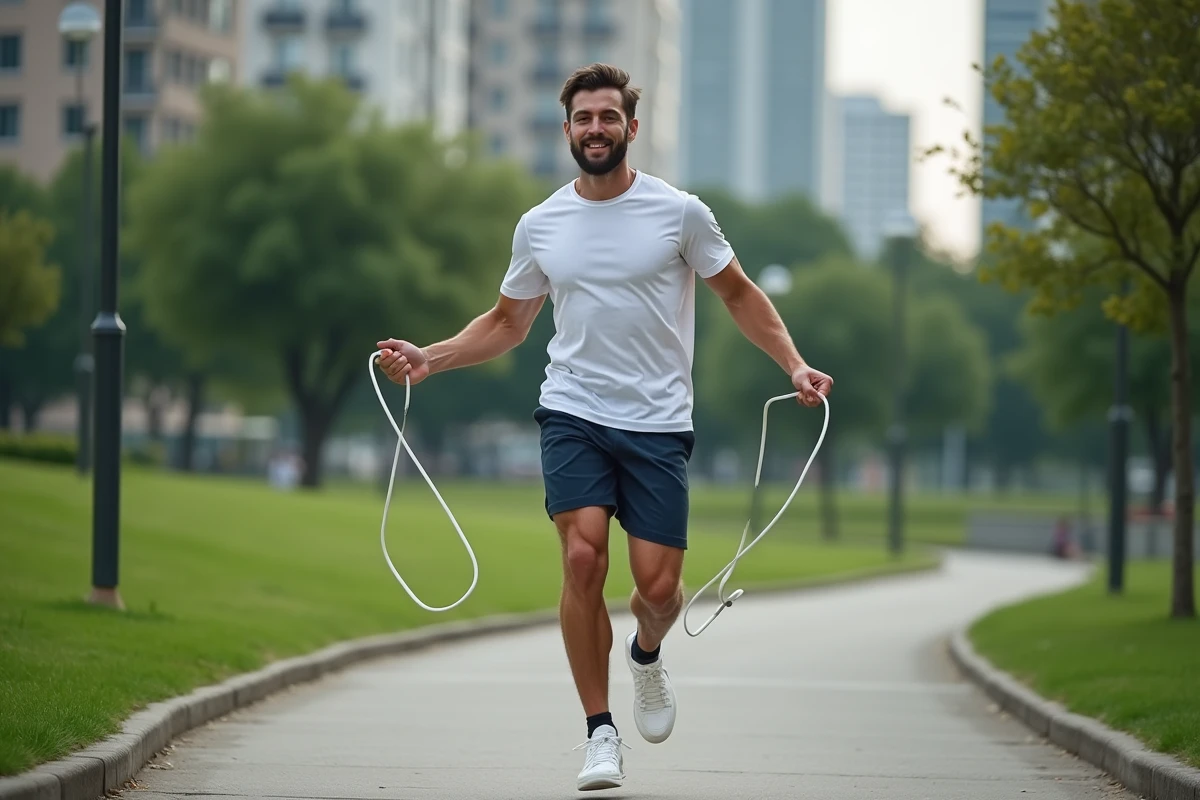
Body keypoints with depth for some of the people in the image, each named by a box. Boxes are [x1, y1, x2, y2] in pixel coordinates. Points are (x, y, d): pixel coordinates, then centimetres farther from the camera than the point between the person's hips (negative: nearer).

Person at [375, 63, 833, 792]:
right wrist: (430, 359, 5)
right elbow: (507, 323, 19)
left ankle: (647, 652, 32)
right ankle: (601, 733, -5)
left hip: (657, 424, -1)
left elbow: (739, 294, 9)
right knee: (583, 559, -17)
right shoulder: (539, 227, 6)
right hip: (573, 416, 1)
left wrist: (794, 364, -4)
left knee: (658, 585, -6)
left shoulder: (681, 213, -2)